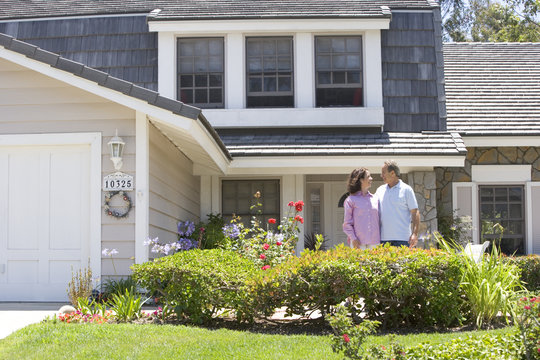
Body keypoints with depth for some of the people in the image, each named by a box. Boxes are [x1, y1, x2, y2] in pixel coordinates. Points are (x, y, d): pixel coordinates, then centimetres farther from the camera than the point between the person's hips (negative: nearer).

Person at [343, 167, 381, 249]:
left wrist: (381, 240, 8)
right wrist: (353, 239, -10)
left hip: (374, 242, 4)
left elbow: (379, 221, 16)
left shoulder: (375, 199, 14)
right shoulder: (351, 200, 2)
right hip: (358, 242, -4)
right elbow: (347, 223, 1)